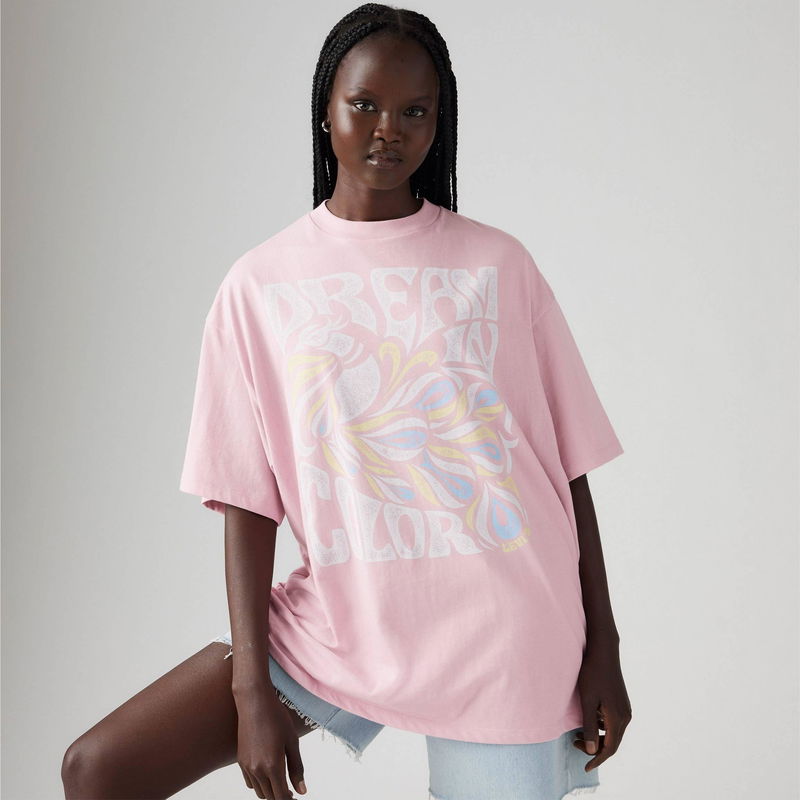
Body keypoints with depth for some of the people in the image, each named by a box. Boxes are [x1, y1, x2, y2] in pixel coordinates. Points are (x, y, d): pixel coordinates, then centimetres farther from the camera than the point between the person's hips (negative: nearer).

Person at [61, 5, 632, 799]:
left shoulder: (496, 264, 1)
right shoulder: (259, 284, 1)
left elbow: (568, 464, 2)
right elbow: (246, 497, -1)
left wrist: (602, 649, 1)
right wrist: (251, 686, -6)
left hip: (500, 642, 0)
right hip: (335, 621, 1)